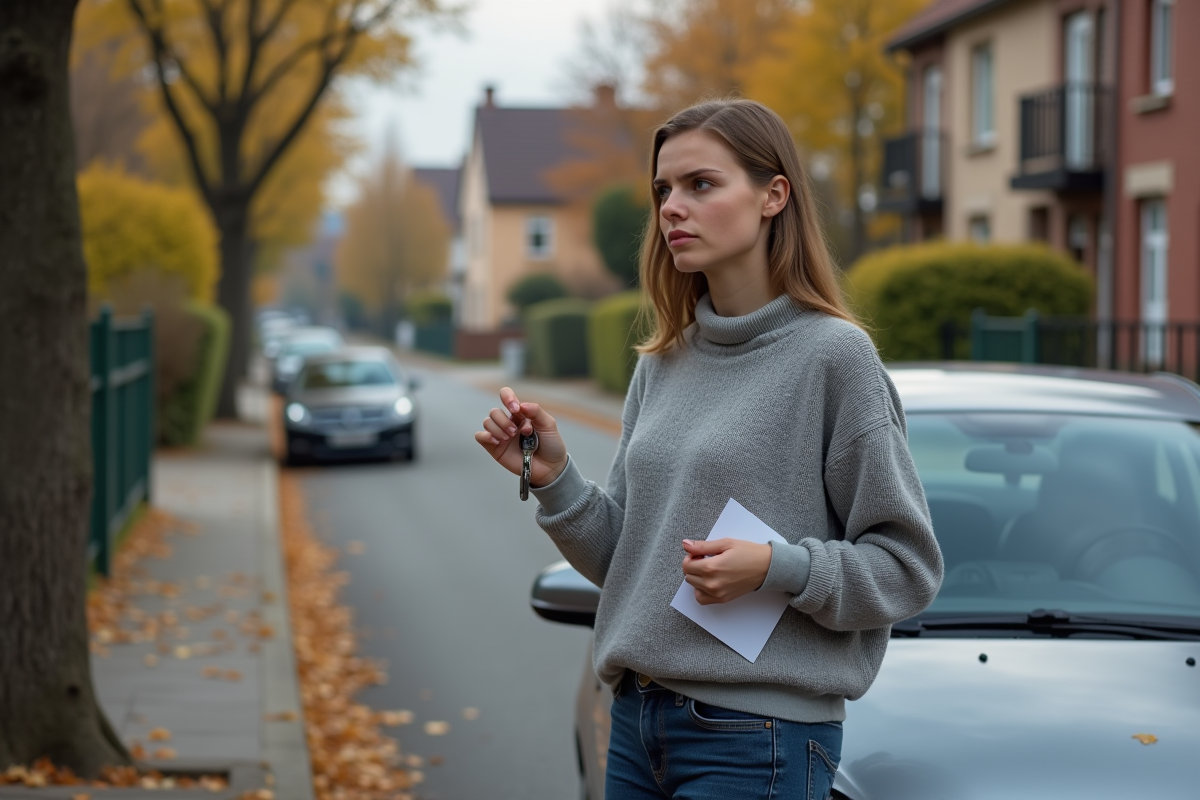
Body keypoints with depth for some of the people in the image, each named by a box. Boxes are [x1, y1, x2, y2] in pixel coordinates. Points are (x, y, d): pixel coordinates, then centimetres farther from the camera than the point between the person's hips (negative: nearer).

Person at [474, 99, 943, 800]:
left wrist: (776, 569, -22)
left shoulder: (834, 354, -9)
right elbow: (622, 558, 11)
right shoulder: (662, 367, 10)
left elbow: (907, 569, -9)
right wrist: (554, 479, -4)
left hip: (759, 736, -6)